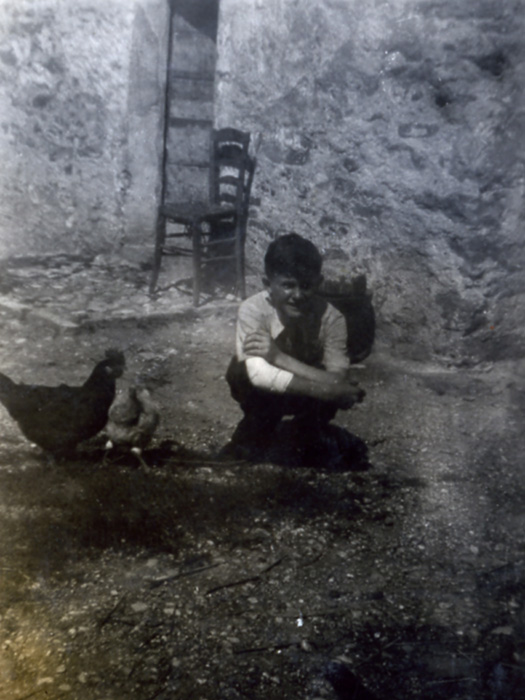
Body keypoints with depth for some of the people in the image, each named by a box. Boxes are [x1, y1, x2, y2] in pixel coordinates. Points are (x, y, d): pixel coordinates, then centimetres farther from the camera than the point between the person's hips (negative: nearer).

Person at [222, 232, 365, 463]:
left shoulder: (331, 318, -28)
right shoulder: (253, 309, -32)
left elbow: (338, 382, -35)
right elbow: (259, 375, -42)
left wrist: (279, 357, -42)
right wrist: (324, 388, -44)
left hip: (308, 397, 2)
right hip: (263, 394, -1)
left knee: (346, 392, -29)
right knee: (242, 374, -34)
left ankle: (311, 444, 4)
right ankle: (252, 438, -3)